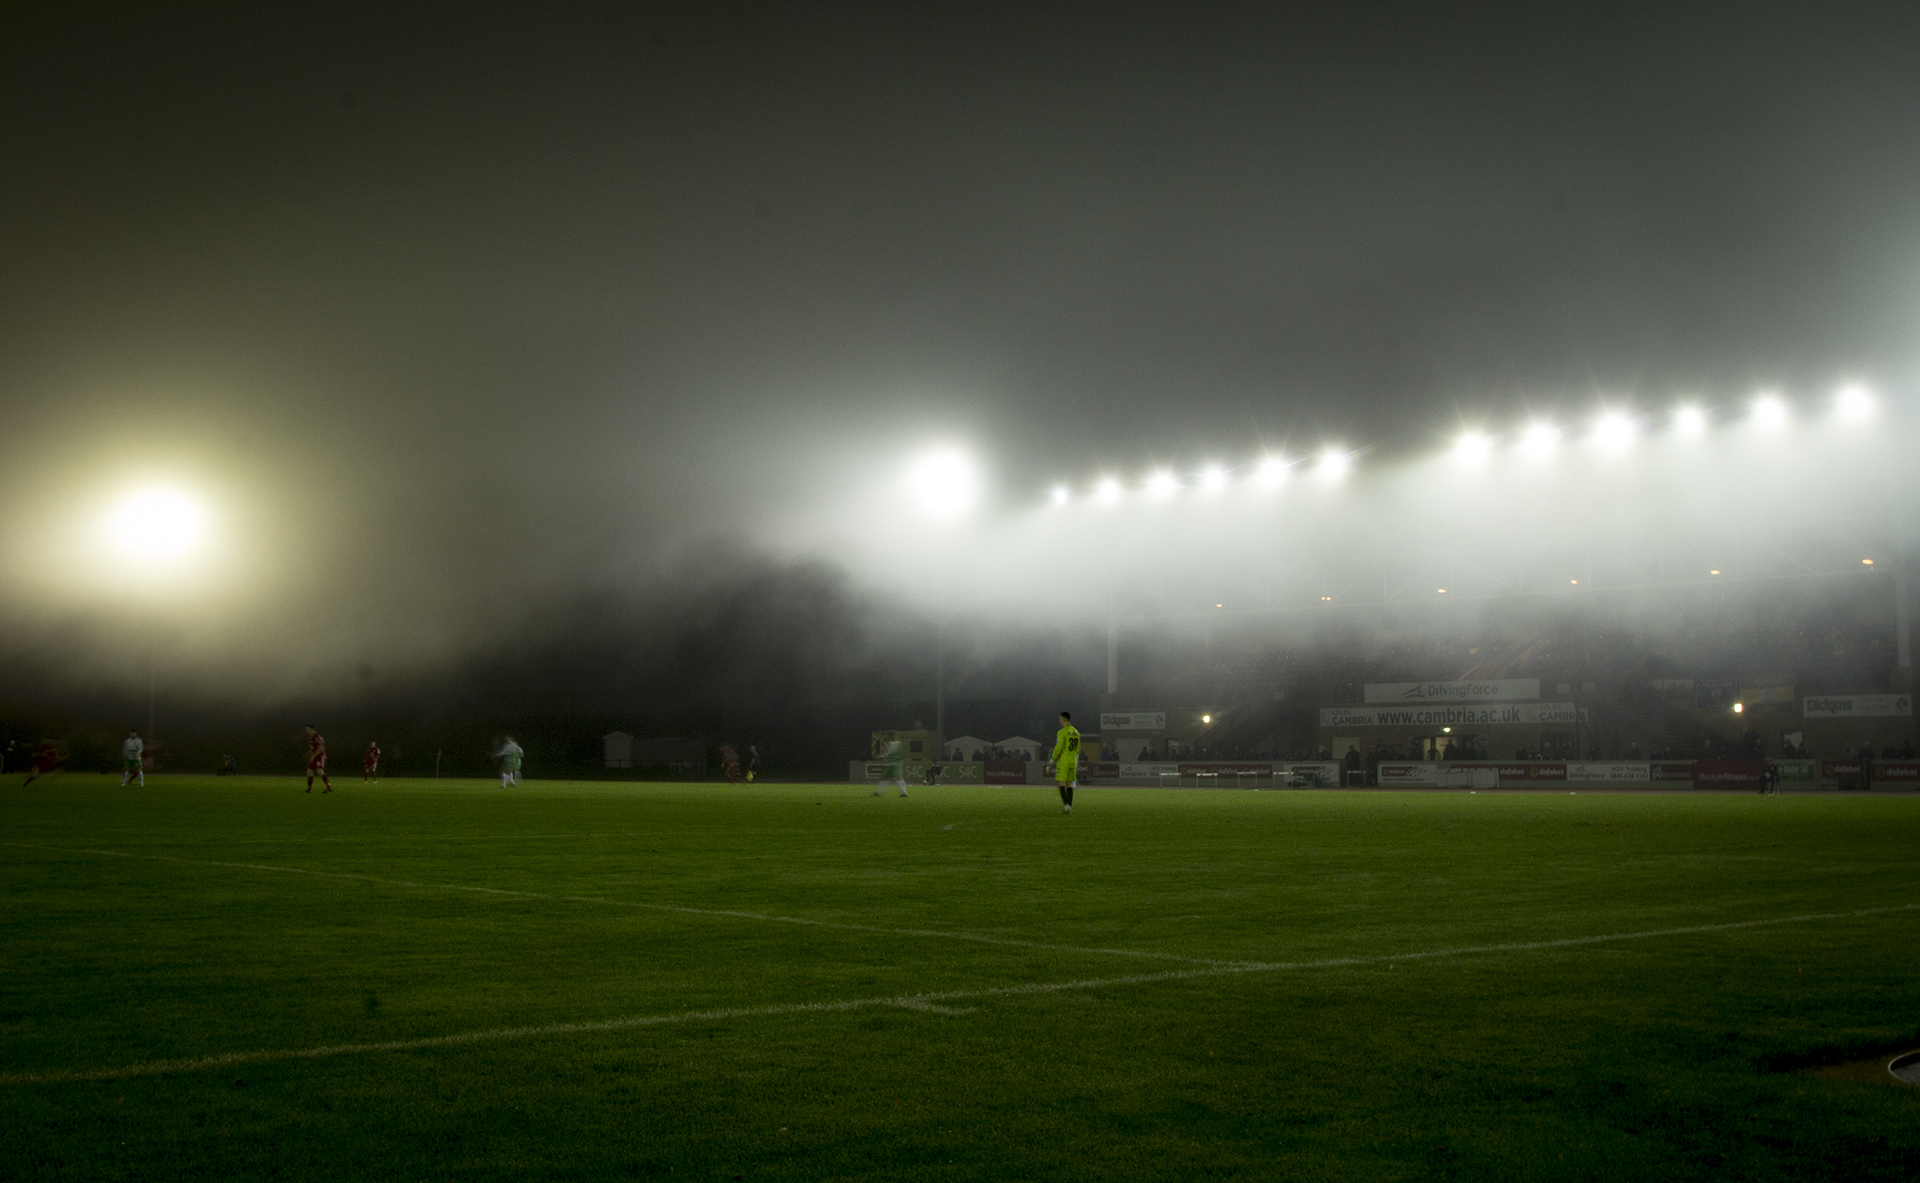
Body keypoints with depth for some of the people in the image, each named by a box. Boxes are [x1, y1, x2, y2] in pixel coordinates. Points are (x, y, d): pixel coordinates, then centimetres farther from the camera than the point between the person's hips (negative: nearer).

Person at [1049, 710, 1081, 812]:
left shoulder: (1062, 732, -12)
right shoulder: (1076, 732, 12)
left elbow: (1058, 748, -16)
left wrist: (1052, 761, -8)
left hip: (1063, 762, -7)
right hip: (1072, 762, 7)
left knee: (1061, 784, -5)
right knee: (1069, 784, 8)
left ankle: (1066, 805, -18)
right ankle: (1070, 808, 4)